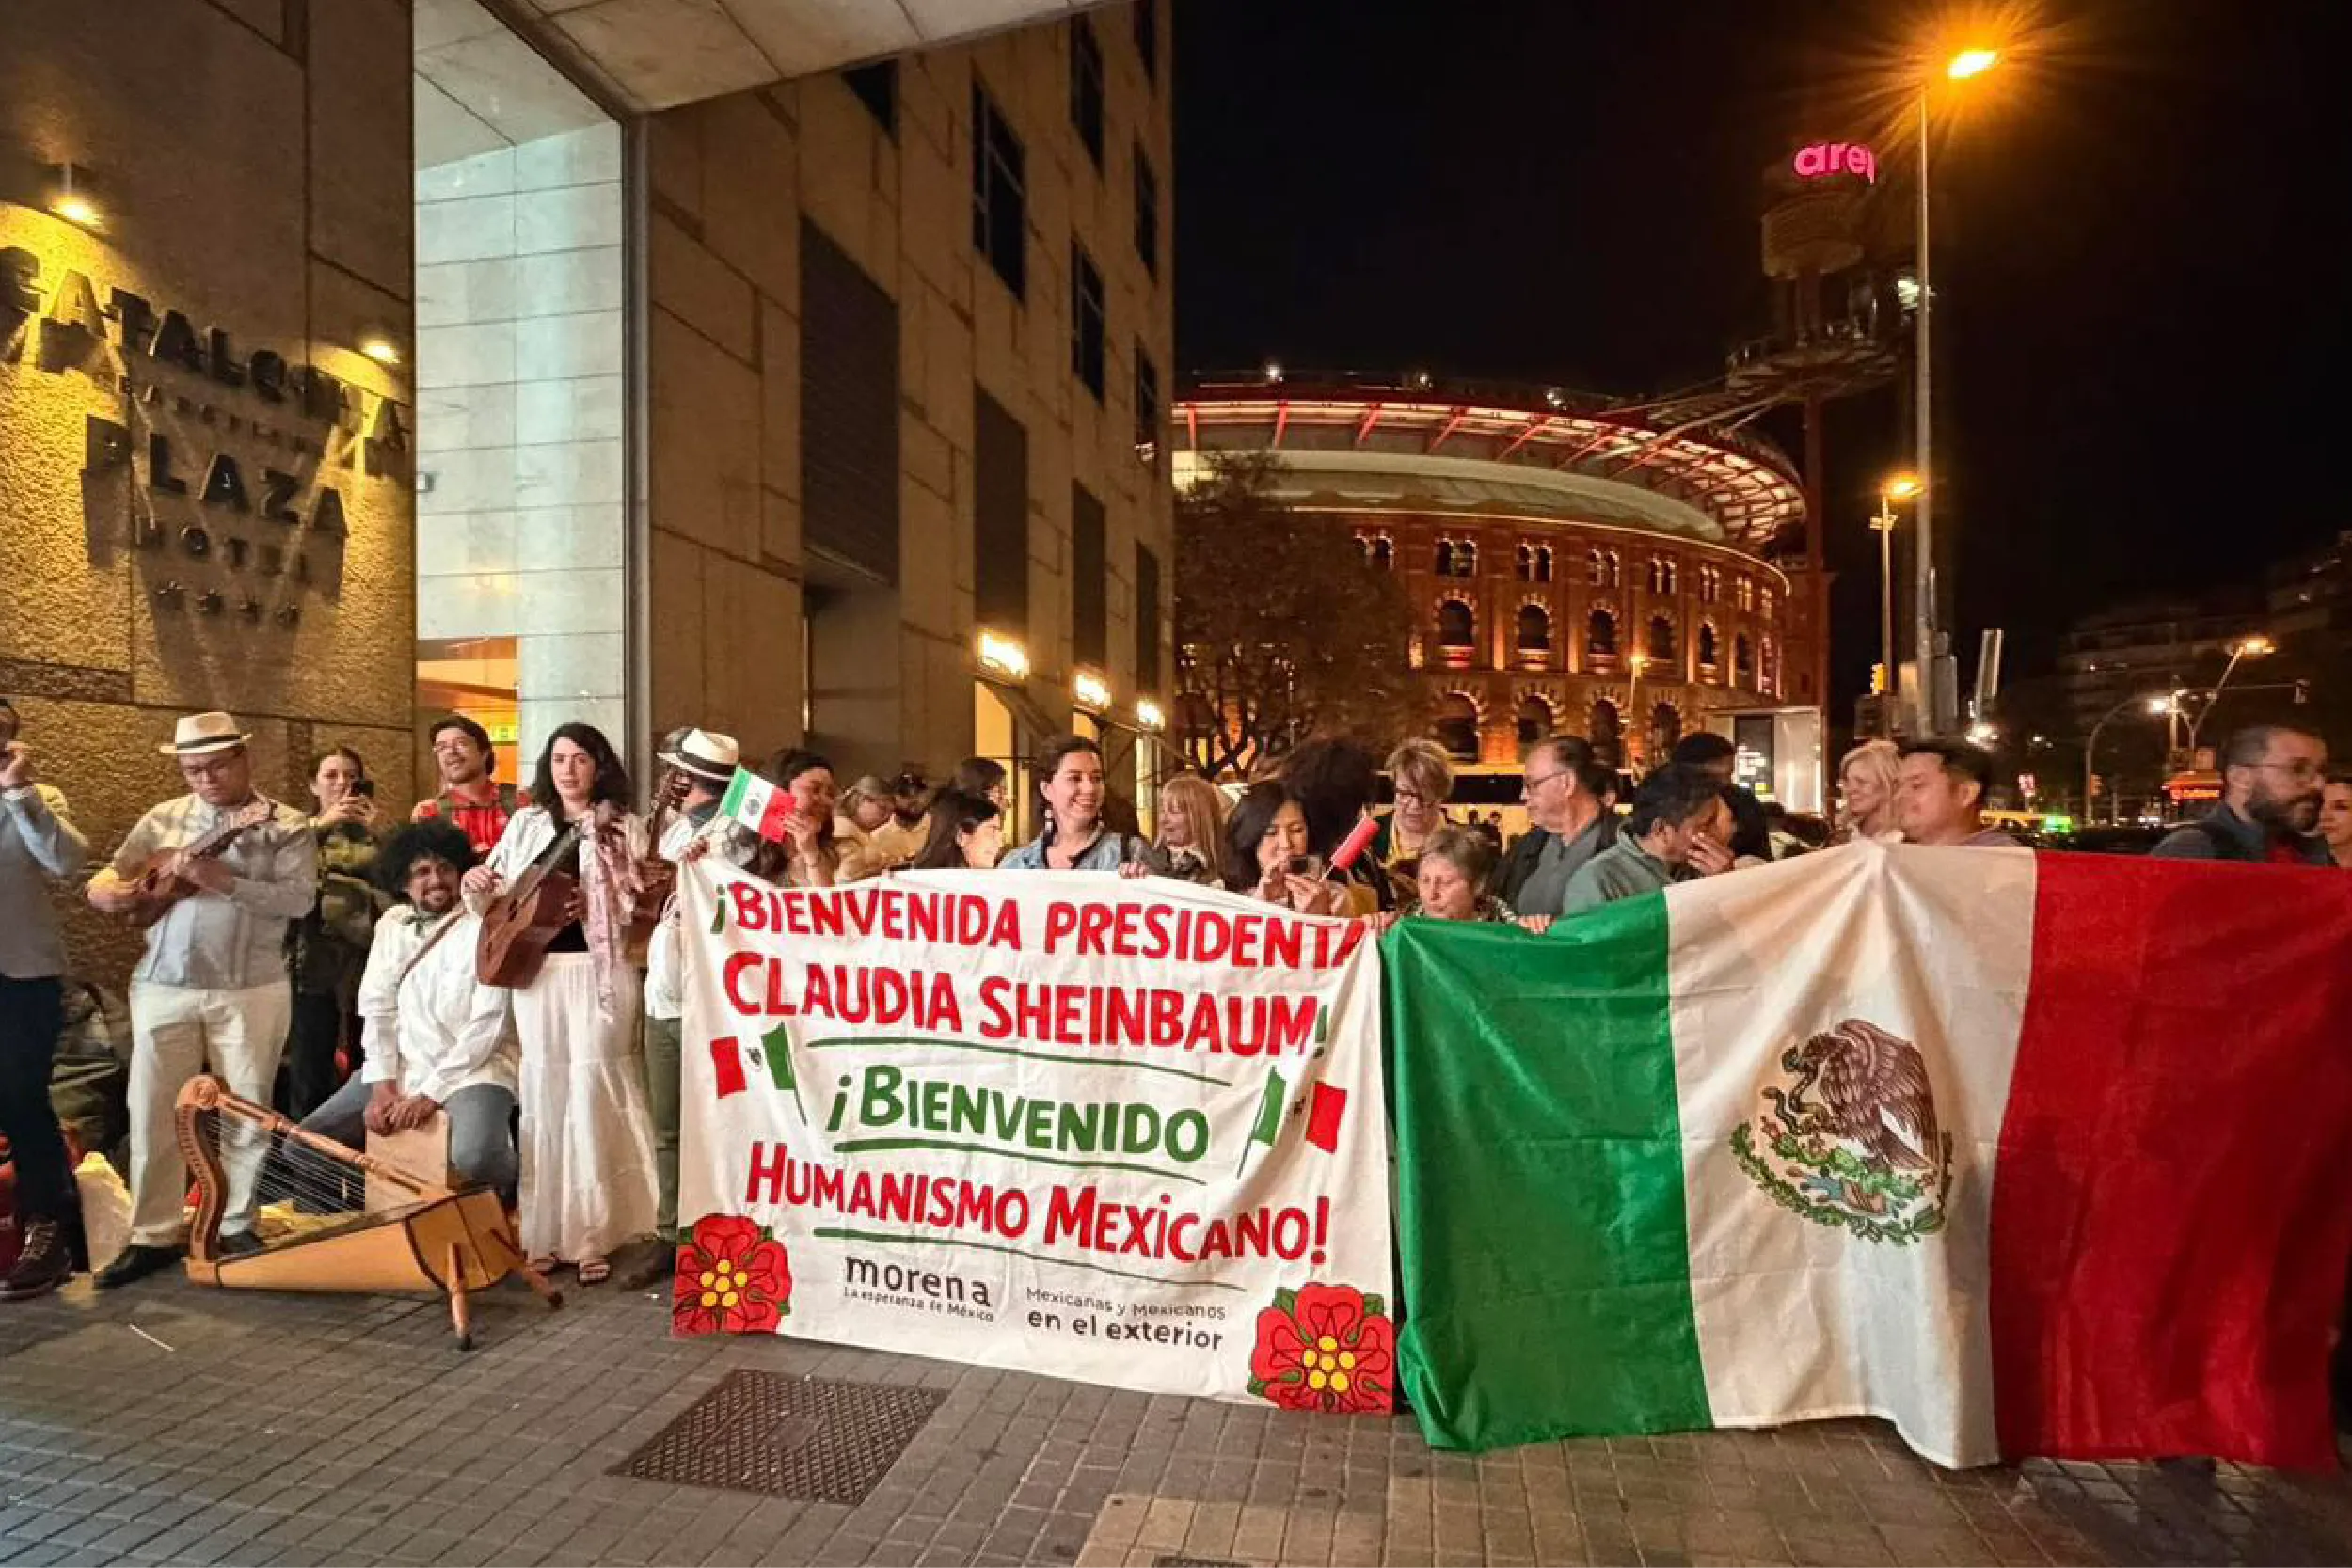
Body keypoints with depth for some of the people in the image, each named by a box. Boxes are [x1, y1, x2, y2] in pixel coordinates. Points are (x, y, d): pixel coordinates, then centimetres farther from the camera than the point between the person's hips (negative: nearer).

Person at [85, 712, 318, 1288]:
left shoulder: (286, 825, -1)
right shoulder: (163, 819, 11)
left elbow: (301, 899, -13)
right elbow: (105, 880, 13)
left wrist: (225, 880, -22)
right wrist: (107, 892, -10)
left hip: (250, 991, -3)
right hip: (162, 988, 3)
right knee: (153, 1112, 6)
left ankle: (237, 1226, 20)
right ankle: (152, 1236, 19)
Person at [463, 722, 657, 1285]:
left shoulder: (622, 828, 3)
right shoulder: (526, 823, 12)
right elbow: (498, 899, 14)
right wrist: (477, 887, -7)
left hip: (597, 972, -3)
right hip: (535, 971, 3)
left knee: (591, 1097, -2)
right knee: (543, 1096, 7)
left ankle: (593, 1236, 7)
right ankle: (545, 1232, 18)